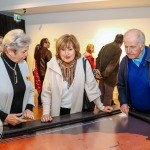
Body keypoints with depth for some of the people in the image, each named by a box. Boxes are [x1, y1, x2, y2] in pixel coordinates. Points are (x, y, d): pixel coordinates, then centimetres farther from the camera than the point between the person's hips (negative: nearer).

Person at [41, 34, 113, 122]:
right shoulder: (52, 65, -14)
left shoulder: (83, 63, -14)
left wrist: (101, 106, 0)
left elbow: (91, 86, -5)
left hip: (76, 110, 0)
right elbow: (46, 91, -7)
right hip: (57, 111, 0)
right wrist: (46, 112, -13)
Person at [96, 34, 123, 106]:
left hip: (102, 75, 7)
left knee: (101, 94, 19)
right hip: (110, 76, -7)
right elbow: (113, 64, -21)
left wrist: (98, 71, 5)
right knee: (108, 95, 6)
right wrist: (105, 74, -16)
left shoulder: (104, 46, 6)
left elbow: (98, 59, 6)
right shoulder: (118, 49, -14)